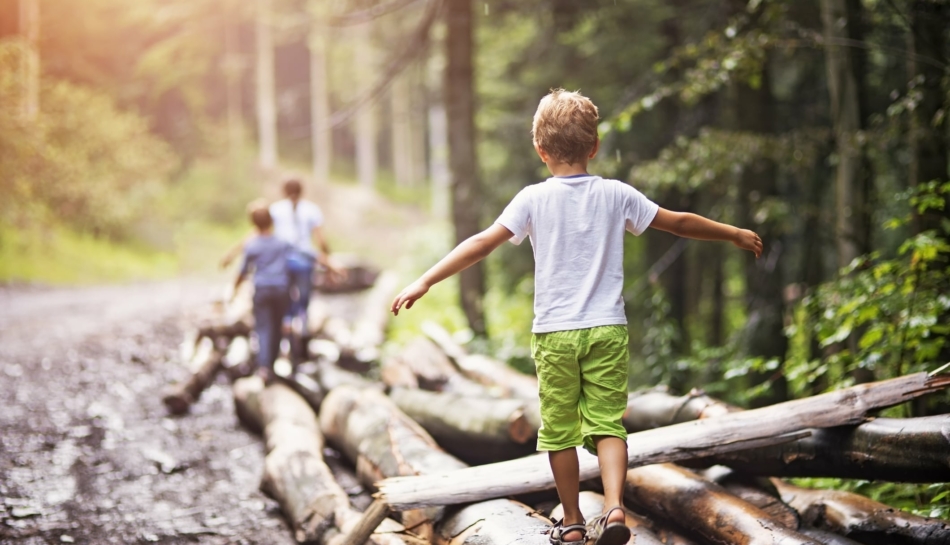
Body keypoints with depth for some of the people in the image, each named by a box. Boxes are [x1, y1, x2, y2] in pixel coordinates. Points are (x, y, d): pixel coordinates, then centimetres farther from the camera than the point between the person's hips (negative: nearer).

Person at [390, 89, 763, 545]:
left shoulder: (534, 199, -3)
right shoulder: (616, 195, 3)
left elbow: (483, 243, -10)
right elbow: (679, 223, 11)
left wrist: (425, 281, -9)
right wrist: (735, 234, 25)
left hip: (554, 332, -1)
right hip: (607, 329, 1)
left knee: (560, 430, 9)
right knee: (607, 424, 4)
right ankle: (614, 507, -15)